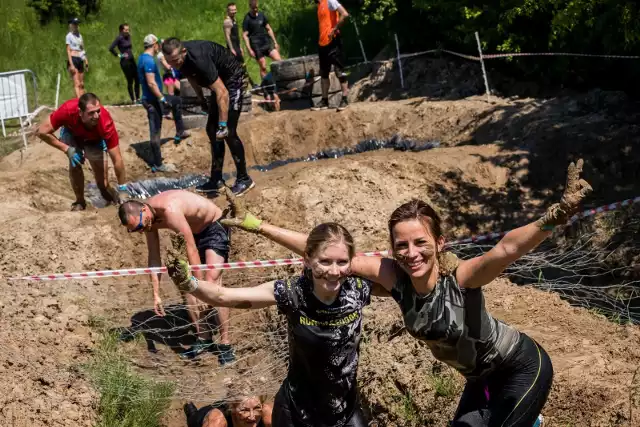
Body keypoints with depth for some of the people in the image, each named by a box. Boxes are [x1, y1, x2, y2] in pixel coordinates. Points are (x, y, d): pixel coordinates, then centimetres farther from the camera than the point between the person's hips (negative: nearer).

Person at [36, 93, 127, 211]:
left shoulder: (106, 123, -42)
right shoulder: (68, 110, -43)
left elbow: (117, 159, -35)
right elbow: (42, 131, -31)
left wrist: (122, 189, -32)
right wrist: (67, 149, -36)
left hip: (94, 138, 0)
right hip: (71, 132, 0)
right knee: (75, 163, -21)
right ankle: (80, 201, -2)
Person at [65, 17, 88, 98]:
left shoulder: (79, 36, 18)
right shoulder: (69, 36, -1)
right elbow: (68, 51, -7)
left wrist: (86, 62, 12)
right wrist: (71, 64, -16)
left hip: (80, 60, 7)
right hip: (73, 59, -7)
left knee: (82, 84, 5)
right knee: (77, 83, -16)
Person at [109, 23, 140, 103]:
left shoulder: (128, 36, 8)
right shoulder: (119, 38, -12)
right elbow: (111, 48, -21)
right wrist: (118, 55, -12)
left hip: (132, 60, 7)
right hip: (125, 61, -7)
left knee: (137, 80, 5)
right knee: (130, 81, -2)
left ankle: (138, 98, 15)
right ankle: (133, 100, 6)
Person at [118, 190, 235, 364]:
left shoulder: (170, 210, -37)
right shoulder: (148, 218, -11)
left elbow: (192, 250, -35)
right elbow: (154, 256, -2)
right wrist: (156, 294, -4)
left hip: (215, 228, -8)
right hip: (195, 232, 8)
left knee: (212, 282, -20)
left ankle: (225, 344, -15)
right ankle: (204, 339, 12)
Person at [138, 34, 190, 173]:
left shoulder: (143, 58, 10)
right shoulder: (149, 60, -23)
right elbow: (151, 83, -29)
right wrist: (162, 99, -21)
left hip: (153, 97, 10)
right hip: (153, 100, -10)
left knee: (177, 101, 27)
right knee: (155, 132, -3)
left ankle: (179, 133, 31)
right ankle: (158, 165, 4)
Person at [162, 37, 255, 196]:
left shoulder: (199, 58, -37)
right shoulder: (179, 58, -13)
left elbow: (222, 93, -39)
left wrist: (223, 125, -39)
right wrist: (201, 100, 17)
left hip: (231, 79, -9)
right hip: (218, 81, 9)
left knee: (228, 132, -11)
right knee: (212, 130, 7)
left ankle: (244, 179, 0)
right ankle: (216, 180, 14)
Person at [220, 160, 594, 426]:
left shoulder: (460, 277, -33)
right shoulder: (395, 277, -20)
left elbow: (507, 249, -52)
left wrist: (555, 218, -69)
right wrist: (259, 227, -20)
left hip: (523, 367, -6)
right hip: (482, 378, 6)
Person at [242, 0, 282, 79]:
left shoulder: (262, 15, 9)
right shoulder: (247, 19, -5)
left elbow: (269, 29, 14)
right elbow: (245, 35, -7)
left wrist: (275, 42, 9)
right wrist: (249, 50, -14)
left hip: (267, 43, 4)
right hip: (257, 46, -4)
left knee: (279, 61, -8)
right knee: (263, 67, -4)